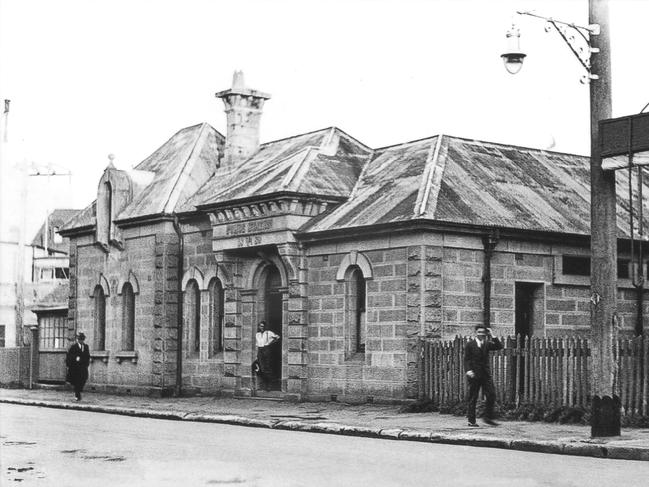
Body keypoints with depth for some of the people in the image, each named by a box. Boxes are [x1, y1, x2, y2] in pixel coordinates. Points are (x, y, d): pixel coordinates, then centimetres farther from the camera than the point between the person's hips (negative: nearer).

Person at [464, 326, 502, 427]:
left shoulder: (487, 344, 11)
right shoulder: (470, 344, 0)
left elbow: (499, 346, -1)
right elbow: (466, 359, -4)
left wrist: (492, 336, -6)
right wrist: (468, 370, -18)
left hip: (486, 374, 4)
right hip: (474, 374, -4)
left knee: (491, 395, -2)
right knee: (472, 398, -1)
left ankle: (488, 418, 10)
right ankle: (471, 420, 6)